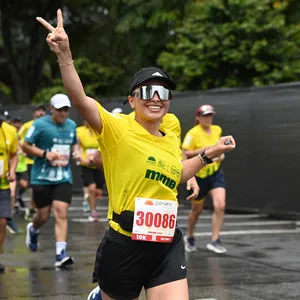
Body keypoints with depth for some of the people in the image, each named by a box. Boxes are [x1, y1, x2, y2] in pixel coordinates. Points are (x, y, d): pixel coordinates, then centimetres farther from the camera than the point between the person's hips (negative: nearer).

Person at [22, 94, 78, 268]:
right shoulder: (40, 124, -8)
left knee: (61, 213, -11)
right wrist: (45, 153, -21)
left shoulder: (72, 125, 9)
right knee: (43, 215, 6)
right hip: (42, 178, -3)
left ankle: (61, 253, -14)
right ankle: (33, 230, 43)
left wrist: (76, 153, 4)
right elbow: (26, 146, -8)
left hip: (64, 178, 3)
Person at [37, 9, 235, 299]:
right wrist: (64, 55, -41)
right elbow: (80, 99, -28)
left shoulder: (172, 141, 9)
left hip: (167, 247, 5)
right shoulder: (118, 130, -11)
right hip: (124, 246, -5)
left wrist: (208, 154, 23)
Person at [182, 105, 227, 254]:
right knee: (197, 209, 12)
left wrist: (221, 154, 4)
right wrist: (202, 150, -28)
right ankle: (190, 237, 37)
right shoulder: (193, 133, -14)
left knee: (220, 205, -15)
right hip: (199, 175, -4)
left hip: (215, 173, 4)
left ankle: (215, 241, -8)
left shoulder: (217, 130, 4)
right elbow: (184, 153, -20)